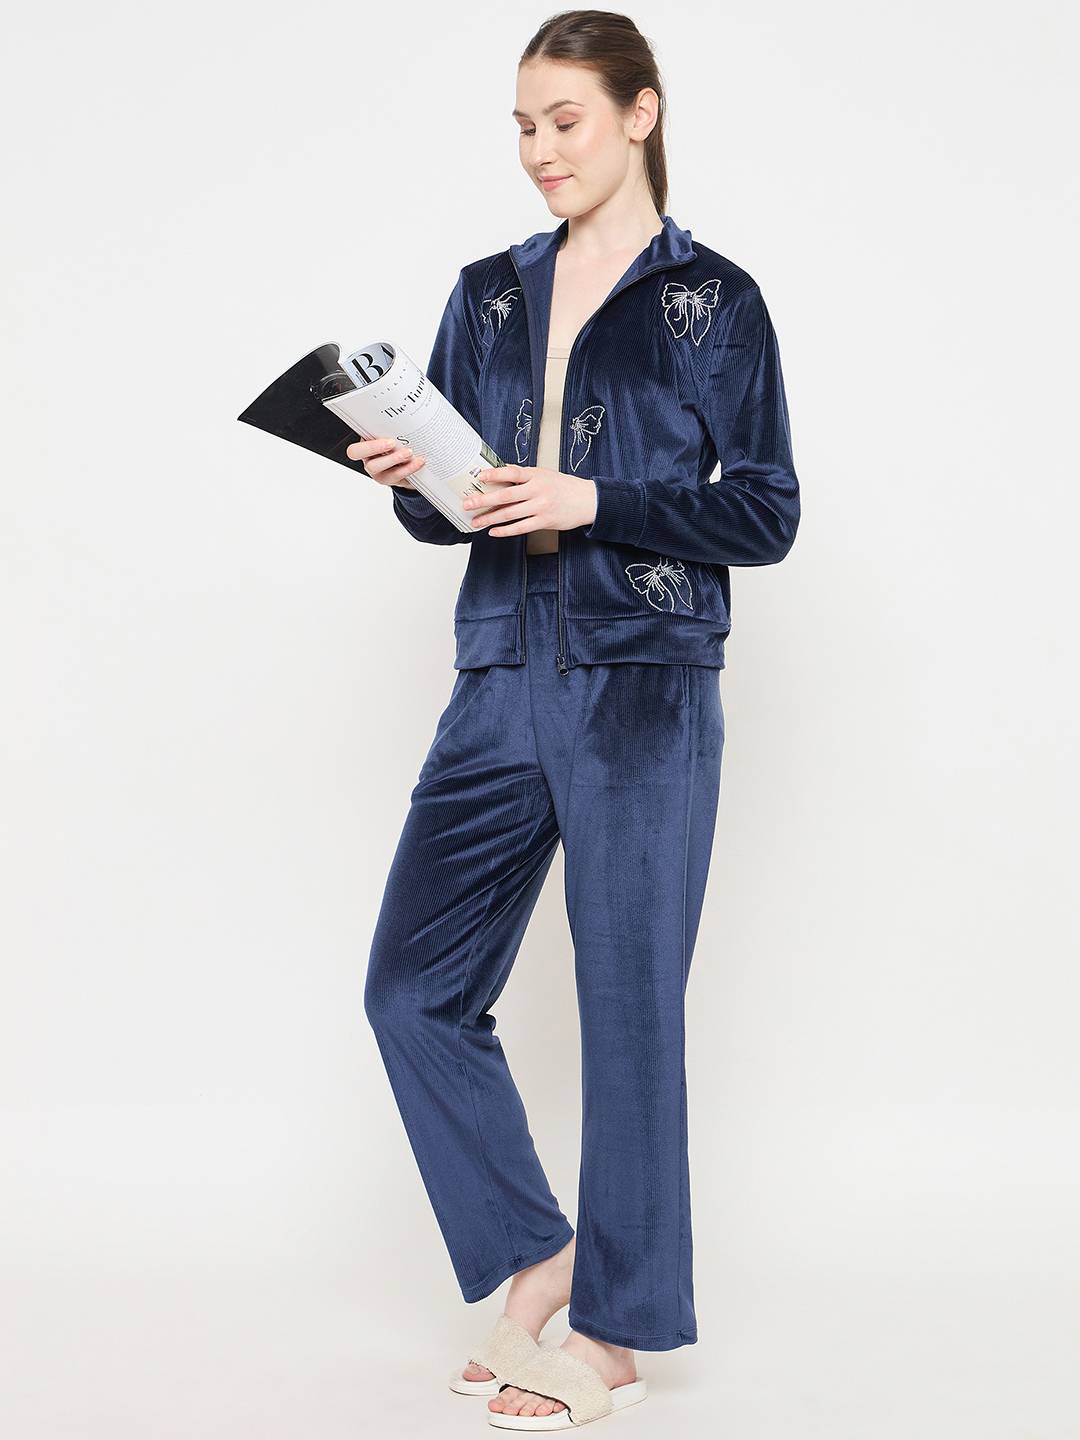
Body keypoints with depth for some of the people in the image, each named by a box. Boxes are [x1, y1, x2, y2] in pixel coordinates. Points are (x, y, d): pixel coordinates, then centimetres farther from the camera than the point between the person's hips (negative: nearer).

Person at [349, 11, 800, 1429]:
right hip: (502, 678, 6)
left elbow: (765, 513, -4)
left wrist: (593, 499, -15)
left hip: (644, 688, -5)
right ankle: (539, 1259, 21)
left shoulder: (713, 299, 0)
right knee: (415, 983, 3)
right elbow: (458, 505, 17)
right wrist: (415, 481, -6)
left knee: (629, 1002, 1)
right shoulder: (489, 294, 15)